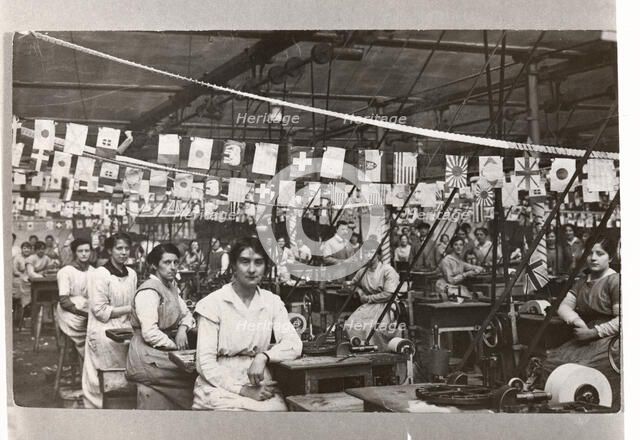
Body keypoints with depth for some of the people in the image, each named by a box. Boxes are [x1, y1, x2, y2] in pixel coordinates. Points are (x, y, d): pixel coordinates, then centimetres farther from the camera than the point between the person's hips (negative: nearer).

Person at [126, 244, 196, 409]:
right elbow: (150, 334, -22)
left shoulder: (171, 286, 13)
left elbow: (186, 314, 17)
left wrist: (183, 329, -5)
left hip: (164, 352, 8)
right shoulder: (149, 291, -15)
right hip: (148, 357, -8)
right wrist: (176, 346, -12)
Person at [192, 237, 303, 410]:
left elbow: (294, 345, -1)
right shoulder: (212, 303, -3)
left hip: (260, 386, 3)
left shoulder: (273, 302, 9)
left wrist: (263, 356, -19)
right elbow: (205, 363, -7)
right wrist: (244, 390, -17)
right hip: (220, 387, -3)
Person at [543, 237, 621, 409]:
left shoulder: (615, 281, -6)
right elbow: (564, 306, 11)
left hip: (609, 339, -7)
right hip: (585, 338, 7)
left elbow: (620, 320, -14)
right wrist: (576, 320, -9)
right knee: (549, 362, -14)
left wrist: (594, 332, -17)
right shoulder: (582, 282, 19)